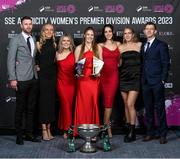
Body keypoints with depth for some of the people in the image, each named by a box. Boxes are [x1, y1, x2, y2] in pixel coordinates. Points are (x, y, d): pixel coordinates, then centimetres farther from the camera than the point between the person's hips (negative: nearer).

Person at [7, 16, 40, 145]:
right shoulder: (15, 40, -3)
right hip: (22, 79, -5)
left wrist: (36, 67, 5)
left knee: (31, 108, 10)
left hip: (34, 78, 5)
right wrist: (12, 79, -13)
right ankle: (19, 135, 13)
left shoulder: (34, 39, 13)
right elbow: (10, 60, -7)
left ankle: (29, 134, 19)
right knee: (20, 108, 3)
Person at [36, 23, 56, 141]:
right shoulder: (39, 44, -1)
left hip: (52, 76, 4)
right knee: (43, 101, -2)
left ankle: (49, 129, 14)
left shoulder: (54, 44, 10)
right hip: (42, 76, -4)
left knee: (51, 101, 5)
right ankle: (44, 130, 4)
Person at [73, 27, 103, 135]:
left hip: (94, 79, 0)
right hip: (83, 79, 0)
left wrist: (99, 72, -5)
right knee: (82, 103, -2)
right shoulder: (79, 48, 10)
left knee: (94, 102, -1)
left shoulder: (98, 48, 11)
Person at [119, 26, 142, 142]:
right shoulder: (121, 47, 11)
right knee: (126, 105, 8)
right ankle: (128, 129, 18)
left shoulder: (139, 45, 4)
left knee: (130, 104, -13)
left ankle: (132, 132, -6)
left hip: (135, 78, -3)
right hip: (124, 78, 4)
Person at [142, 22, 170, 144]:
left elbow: (166, 64, -5)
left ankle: (162, 134, 6)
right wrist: (143, 79, 6)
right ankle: (150, 133, 17)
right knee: (148, 109, 9)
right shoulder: (143, 46, 17)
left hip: (157, 82, -5)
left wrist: (163, 80, -11)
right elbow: (143, 64, 16)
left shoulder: (161, 45, -1)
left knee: (160, 108, -1)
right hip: (146, 83, 6)